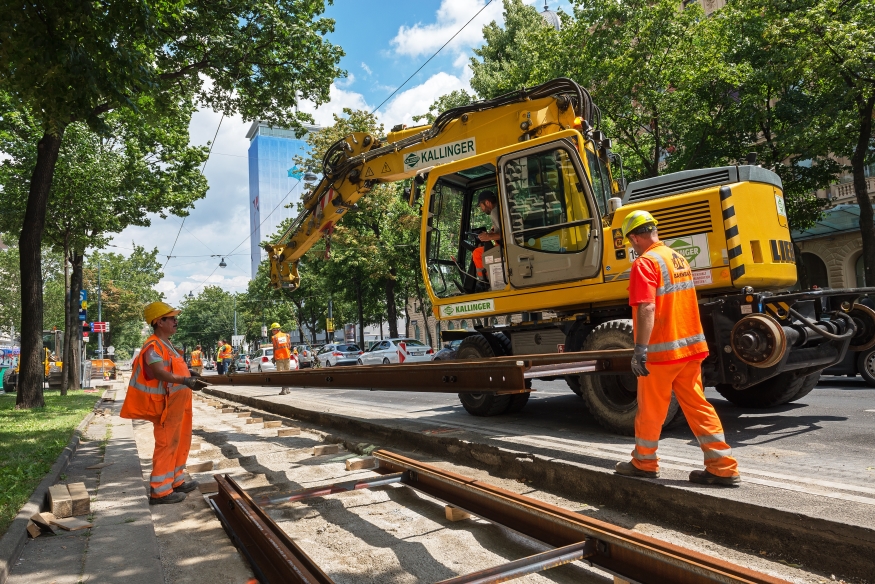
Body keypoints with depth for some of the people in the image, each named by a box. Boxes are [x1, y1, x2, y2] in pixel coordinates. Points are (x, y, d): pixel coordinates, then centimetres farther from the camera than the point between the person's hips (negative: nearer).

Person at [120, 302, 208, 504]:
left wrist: (190, 380, 38)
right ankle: (159, 491, 5)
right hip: (166, 406, -10)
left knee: (179, 444, 18)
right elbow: (159, 372, -36)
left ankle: (175, 482, 30)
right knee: (166, 446, -3)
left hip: (177, 405, 10)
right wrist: (186, 380, -49)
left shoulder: (166, 344, 13)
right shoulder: (154, 346, -19)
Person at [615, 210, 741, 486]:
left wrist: (640, 349, -27)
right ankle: (723, 467, 11)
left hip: (661, 350, -8)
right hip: (691, 347, 8)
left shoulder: (645, 262, -15)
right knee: (698, 406, 11)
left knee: (650, 410, 8)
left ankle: (644, 463, 25)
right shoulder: (678, 258, 11)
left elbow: (646, 308, -25)